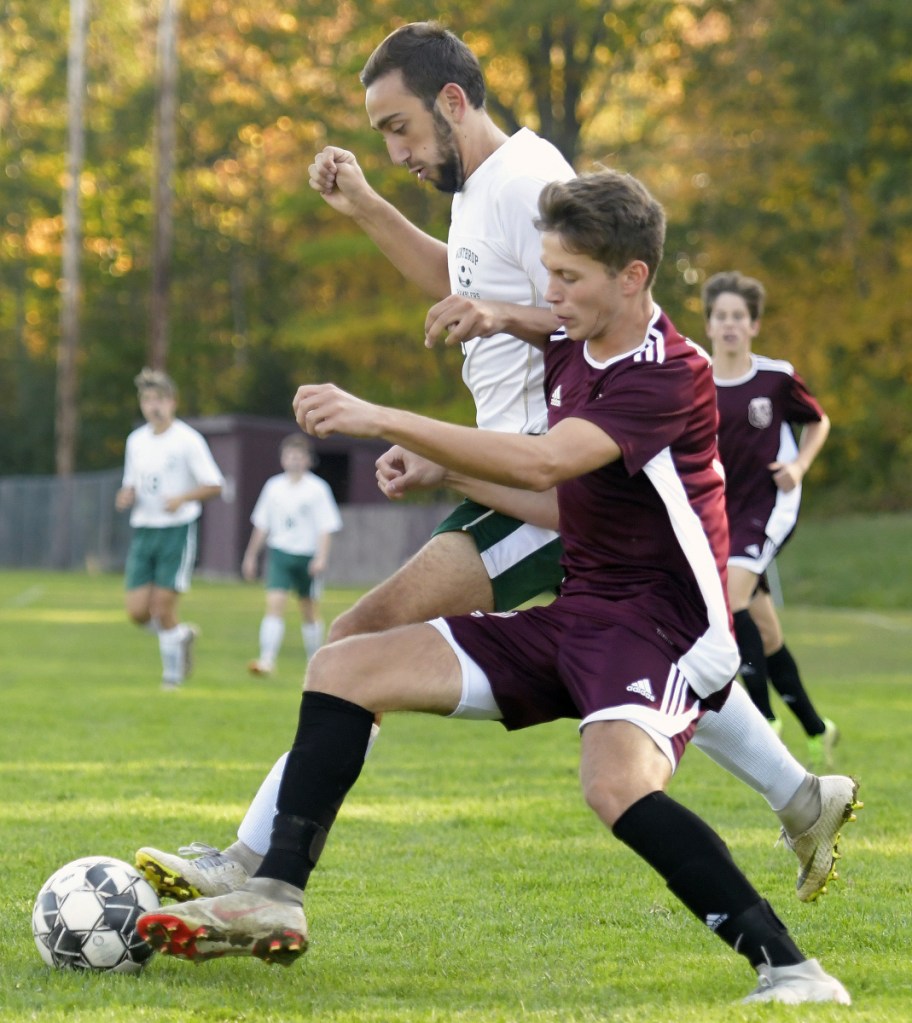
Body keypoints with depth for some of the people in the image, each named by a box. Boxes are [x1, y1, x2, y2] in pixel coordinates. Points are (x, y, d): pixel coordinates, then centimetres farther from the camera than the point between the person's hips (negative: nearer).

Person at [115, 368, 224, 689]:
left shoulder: (188, 440, -7)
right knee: (138, 611, -3)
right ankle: (182, 635, 25)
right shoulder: (136, 440, 11)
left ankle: (173, 674, 7)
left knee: (162, 609, -9)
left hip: (177, 532, -5)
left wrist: (182, 498, -22)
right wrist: (126, 496, -1)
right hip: (143, 530, 5)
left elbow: (214, 485, -7)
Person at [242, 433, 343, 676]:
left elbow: (326, 527, -6)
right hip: (280, 554, 2)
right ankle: (267, 660, -22)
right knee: (274, 604, -15)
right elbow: (262, 524, 14)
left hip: (307, 555, -2)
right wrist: (251, 555, 16)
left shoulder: (317, 489, -5)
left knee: (309, 611, 10)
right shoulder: (273, 486, 4)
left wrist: (321, 558, -17)